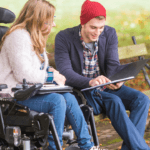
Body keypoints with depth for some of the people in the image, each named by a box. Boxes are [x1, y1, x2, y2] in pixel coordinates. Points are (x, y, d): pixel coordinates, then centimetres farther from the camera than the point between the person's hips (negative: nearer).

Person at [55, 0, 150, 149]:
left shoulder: (110, 34, 0)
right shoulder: (64, 38, -13)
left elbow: (113, 64, -6)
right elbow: (64, 72, -22)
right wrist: (90, 82, -41)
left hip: (105, 87, 5)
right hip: (81, 91, -5)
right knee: (114, 101, -32)